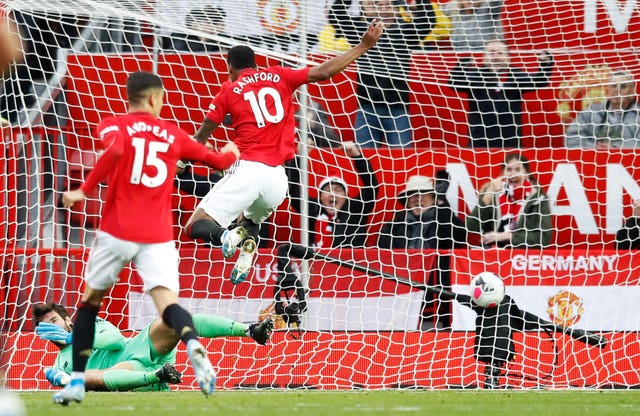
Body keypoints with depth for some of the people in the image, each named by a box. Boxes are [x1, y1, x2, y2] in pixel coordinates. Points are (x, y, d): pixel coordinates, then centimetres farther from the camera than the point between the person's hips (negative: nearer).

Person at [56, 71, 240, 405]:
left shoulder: (113, 126, 3)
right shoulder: (173, 135, 13)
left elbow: (115, 151, -22)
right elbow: (218, 161, 25)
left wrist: (84, 191, -15)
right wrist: (231, 152, 49)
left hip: (117, 231, -1)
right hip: (158, 236, 1)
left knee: (90, 300, 17)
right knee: (167, 300, -11)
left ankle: (76, 382, 17)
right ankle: (195, 348, -45)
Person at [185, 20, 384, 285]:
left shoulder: (229, 90, 8)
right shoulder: (279, 76, 14)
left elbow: (201, 138, 12)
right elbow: (323, 72, 8)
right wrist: (364, 46, 13)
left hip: (247, 170, -4)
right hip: (278, 178, 4)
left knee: (195, 227, -4)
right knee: (249, 221, 32)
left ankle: (227, 235, -38)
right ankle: (247, 238, -5)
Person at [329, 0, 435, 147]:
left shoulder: (405, 31, 3)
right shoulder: (360, 30, 7)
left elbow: (427, 19, -10)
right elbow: (336, 16, -2)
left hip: (397, 108, -2)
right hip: (367, 108, 2)